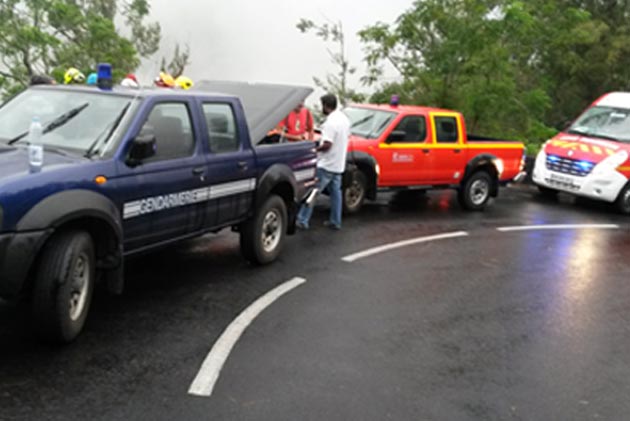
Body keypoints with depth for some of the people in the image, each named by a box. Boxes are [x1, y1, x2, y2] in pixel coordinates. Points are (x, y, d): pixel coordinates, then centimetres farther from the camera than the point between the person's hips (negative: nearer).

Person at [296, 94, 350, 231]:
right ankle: (335, 222, 19)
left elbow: (327, 145, -24)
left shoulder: (330, 122, -21)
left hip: (326, 165, -9)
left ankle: (302, 221, -3)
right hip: (339, 164, 9)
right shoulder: (344, 118, 9)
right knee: (335, 192, 14)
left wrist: (315, 149, -9)